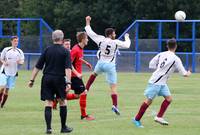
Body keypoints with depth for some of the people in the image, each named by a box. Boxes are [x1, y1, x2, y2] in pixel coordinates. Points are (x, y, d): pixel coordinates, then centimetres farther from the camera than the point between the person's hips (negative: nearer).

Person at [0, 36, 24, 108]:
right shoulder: (6, 50, 1)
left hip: (13, 73, 2)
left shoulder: (20, 52, 5)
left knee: (7, 89, 3)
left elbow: (22, 61, 4)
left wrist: (20, 62, -19)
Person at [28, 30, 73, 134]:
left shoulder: (47, 50, 5)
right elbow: (68, 68, -13)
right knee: (62, 102, 13)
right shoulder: (65, 52, -2)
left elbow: (38, 67, 4)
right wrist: (68, 82, -17)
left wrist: (32, 80, 7)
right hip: (59, 79, -2)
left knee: (48, 103, 2)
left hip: (47, 78, 2)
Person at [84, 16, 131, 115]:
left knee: (94, 73, 39)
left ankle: (86, 88, 40)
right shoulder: (116, 43, -13)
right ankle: (115, 105, -15)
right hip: (110, 66, -3)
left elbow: (90, 32, 0)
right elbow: (126, 45, 0)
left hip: (101, 63, 3)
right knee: (113, 87, -3)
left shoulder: (100, 39, -8)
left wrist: (88, 22, 13)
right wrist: (127, 38, 21)